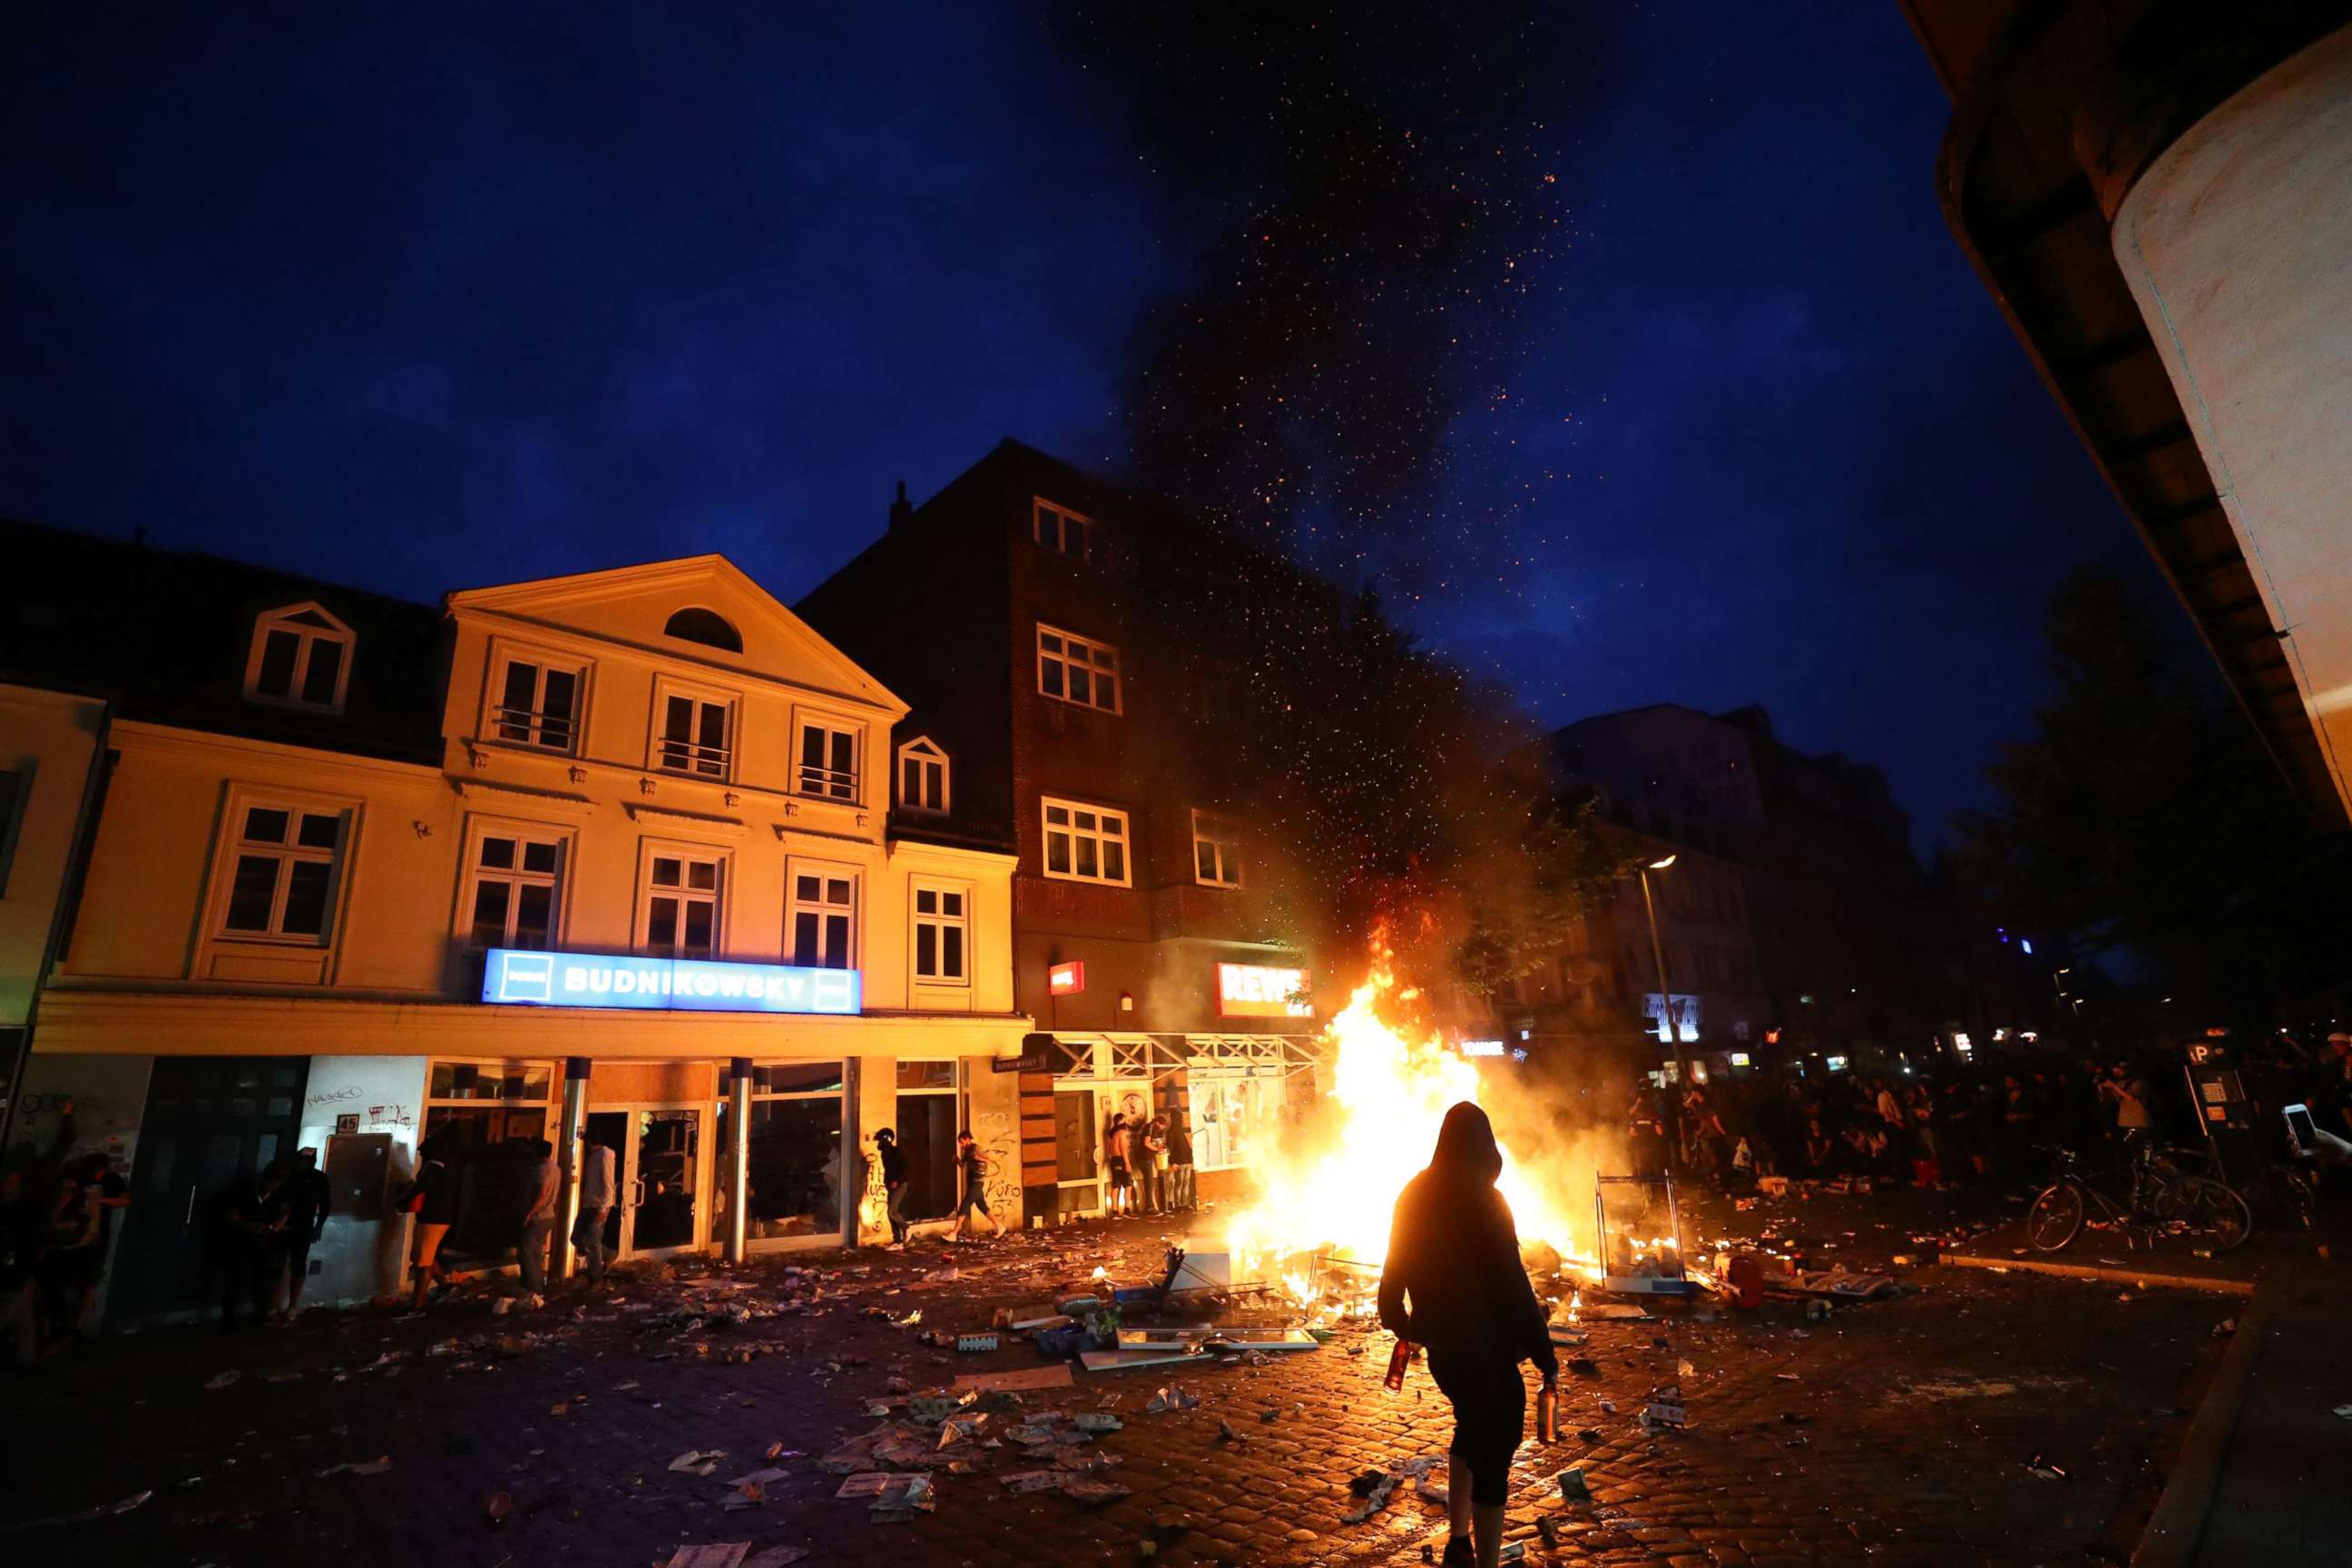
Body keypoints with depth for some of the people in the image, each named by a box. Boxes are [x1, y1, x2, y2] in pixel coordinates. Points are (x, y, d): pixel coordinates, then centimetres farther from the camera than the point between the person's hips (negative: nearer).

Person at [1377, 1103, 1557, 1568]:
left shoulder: (1415, 1196, -1)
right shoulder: (1483, 1201, -20)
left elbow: (1396, 1271, 8)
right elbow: (1513, 1285, -20)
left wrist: (1400, 1323, 24)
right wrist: (1546, 1356, -12)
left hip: (1441, 1346, 7)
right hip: (1485, 1351, -7)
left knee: (1471, 1430, 27)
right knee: (1492, 1458, 7)